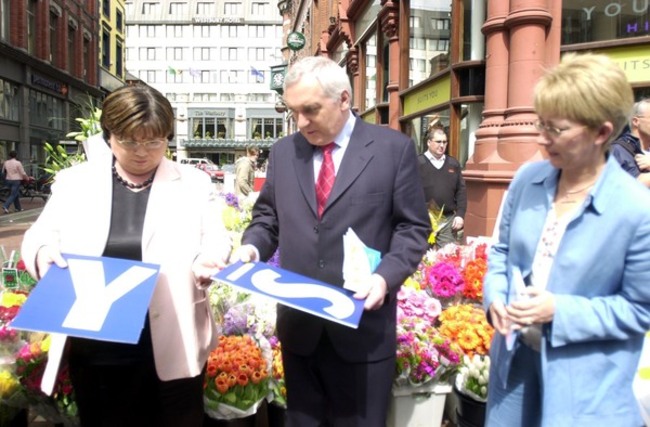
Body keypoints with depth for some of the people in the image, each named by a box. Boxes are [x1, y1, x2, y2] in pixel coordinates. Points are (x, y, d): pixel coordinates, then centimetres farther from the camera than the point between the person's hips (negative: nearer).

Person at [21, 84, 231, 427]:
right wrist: (43, 252, -14)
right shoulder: (74, 181, 7)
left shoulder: (193, 183, 4)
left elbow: (216, 241, 3)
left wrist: (209, 261, -19)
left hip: (171, 346, -1)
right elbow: (40, 235, 9)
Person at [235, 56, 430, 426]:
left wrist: (386, 276, -17)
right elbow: (267, 216, 15)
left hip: (363, 324, -3)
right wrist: (252, 246, -6)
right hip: (298, 324, 4)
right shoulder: (283, 151, 8)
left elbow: (413, 227, -3)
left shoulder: (394, 148, -3)